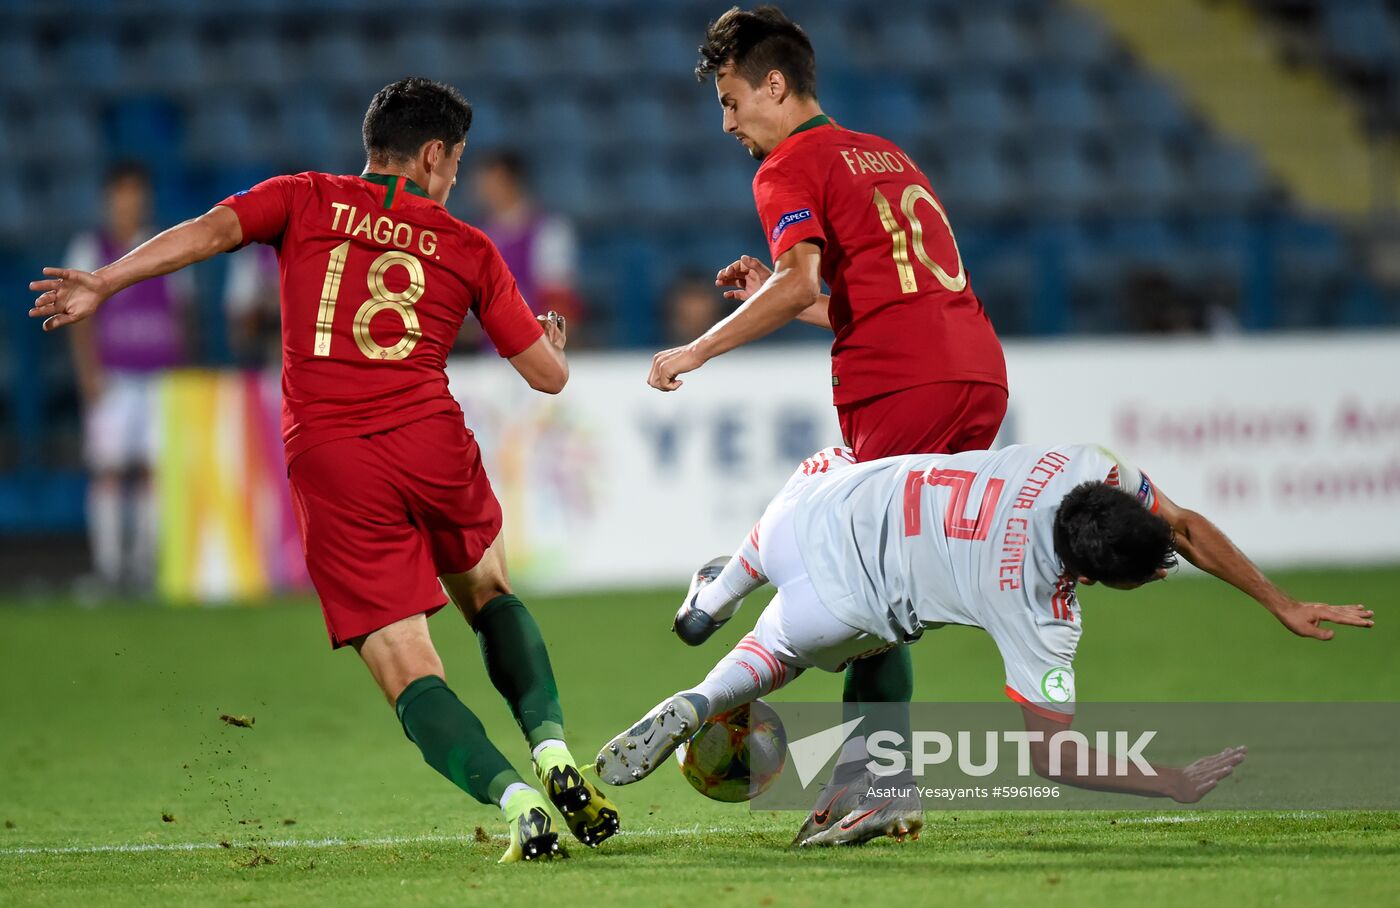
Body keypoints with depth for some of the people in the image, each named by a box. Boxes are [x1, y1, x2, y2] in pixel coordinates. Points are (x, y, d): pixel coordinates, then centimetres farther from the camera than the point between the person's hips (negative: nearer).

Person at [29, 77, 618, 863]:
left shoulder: (307, 201, 12)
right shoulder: (468, 249, 14)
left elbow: (211, 231, -6)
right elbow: (549, 374, 16)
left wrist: (102, 284, -10)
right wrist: (551, 339, 40)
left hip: (329, 457, -1)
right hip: (433, 443, 1)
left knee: (408, 670, -2)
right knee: (489, 595, 29)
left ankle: (515, 799, -21)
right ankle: (553, 748, 12)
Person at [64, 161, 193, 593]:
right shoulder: (90, 250, 4)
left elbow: (181, 317, 15)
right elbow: (80, 321, -1)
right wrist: (91, 375, -11)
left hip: (161, 376, 2)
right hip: (113, 378, -2)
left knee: (156, 469, -2)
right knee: (109, 469, -6)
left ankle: (147, 563, 2)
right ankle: (108, 567, -4)